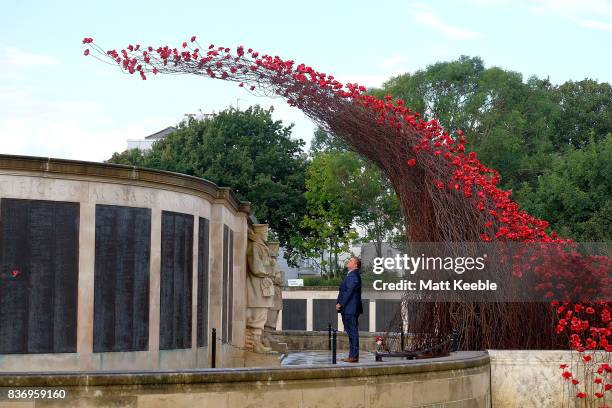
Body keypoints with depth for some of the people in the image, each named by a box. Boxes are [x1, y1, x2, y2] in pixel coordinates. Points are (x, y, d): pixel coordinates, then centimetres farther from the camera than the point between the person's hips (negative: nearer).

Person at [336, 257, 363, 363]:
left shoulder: (353, 276, -16)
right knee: (351, 332, 13)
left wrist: (340, 304, -14)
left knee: (353, 332, -7)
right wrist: (339, 303, 11)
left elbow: (349, 292, -19)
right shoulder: (351, 275, 17)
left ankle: (354, 356, -5)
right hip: (348, 309, 10)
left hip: (350, 310, -10)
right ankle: (353, 355, 18)